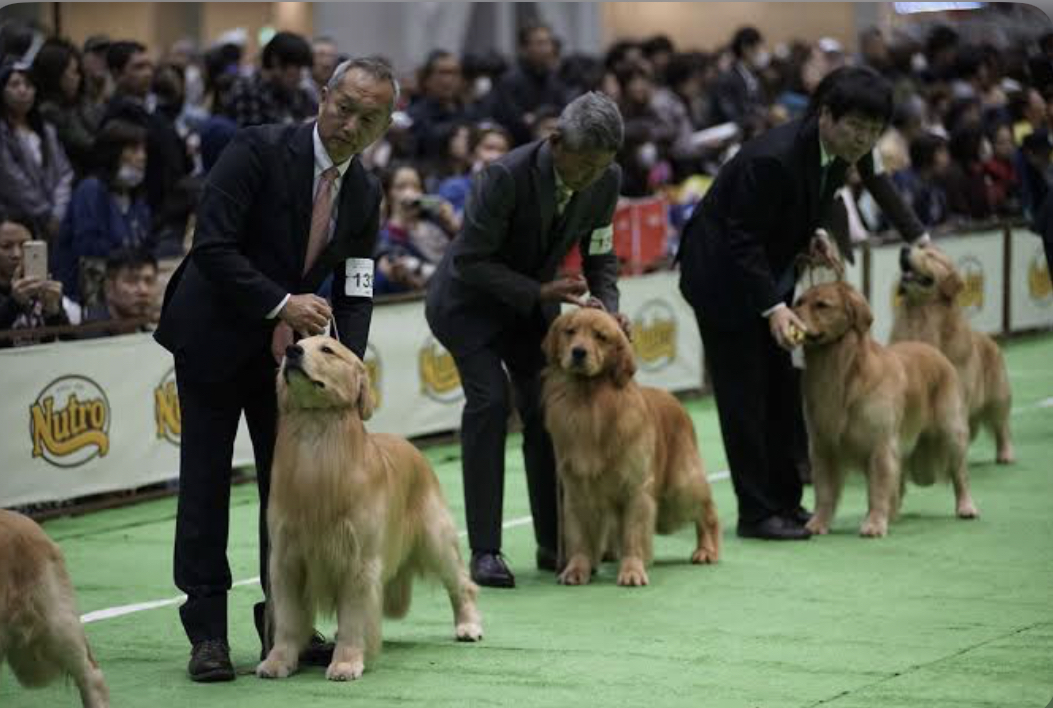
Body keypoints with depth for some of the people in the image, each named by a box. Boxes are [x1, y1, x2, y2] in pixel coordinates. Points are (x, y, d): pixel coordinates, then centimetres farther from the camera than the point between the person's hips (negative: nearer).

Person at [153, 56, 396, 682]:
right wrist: (281, 304, -31)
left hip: (289, 344, 5)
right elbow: (213, 248, -24)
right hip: (215, 337, -5)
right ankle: (208, 629, 1)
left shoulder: (365, 194, -2)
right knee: (206, 479, -2)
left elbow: (356, 293, -2)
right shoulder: (259, 151, -19)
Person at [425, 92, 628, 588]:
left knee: (545, 408, -2)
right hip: (471, 299, -5)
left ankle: (553, 542, 8)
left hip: (533, 299, 5)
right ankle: (484, 550, -16)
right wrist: (540, 293, -32)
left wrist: (608, 309, -20)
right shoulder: (507, 176, -32)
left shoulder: (606, 179, -15)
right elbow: (470, 262, -26)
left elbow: (600, 256, -2)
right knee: (489, 401, -19)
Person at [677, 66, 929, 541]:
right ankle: (756, 513, -1)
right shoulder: (774, 158, -32)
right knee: (743, 394, -6)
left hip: (768, 269, 8)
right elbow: (743, 239, -27)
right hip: (723, 274, -8)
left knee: (782, 390, 9)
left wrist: (814, 236, -4)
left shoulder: (841, 152, -8)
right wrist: (772, 308, -33)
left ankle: (786, 502, 15)